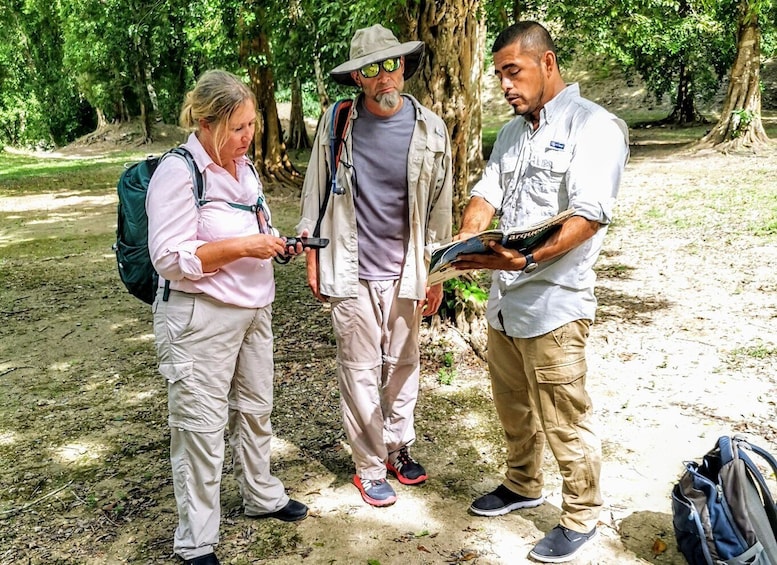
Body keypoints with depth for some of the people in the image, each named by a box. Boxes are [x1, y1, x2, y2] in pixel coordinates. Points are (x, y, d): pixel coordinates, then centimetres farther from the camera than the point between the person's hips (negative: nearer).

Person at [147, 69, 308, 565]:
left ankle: (262, 495, 42)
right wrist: (243, 247, -23)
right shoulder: (178, 173, -16)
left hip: (253, 310, 8)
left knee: (256, 409, 20)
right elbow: (170, 258, -20)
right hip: (201, 317, -8)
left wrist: (278, 244, 2)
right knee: (201, 426, 0)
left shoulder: (244, 167, 10)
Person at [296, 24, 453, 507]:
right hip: (353, 272, -1)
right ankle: (370, 467, 19)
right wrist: (313, 258, 2)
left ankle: (399, 447, 33)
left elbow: (440, 208, 3)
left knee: (404, 363, 13)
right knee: (361, 370, 6)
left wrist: (436, 273, 4)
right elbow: (316, 195, 3)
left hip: (405, 272, 2)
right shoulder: (336, 124, -4)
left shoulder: (431, 129, -2)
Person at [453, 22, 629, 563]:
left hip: (554, 303, -7)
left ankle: (581, 515, 24)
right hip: (503, 298, 8)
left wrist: (529, 258, -34)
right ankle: (523, 485, 42)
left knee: (564, 421, 4)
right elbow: (488, 191, 9)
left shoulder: (594, 126, -11)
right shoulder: (513, 131, 15)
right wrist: (467, 240, -12)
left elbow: (589, 214, -22)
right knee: (514, 406, 21)